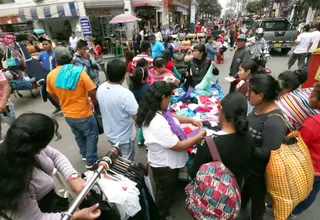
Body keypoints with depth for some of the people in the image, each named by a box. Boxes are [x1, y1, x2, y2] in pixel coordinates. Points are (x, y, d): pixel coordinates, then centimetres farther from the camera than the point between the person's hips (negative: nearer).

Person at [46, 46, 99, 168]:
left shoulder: (51, 76, -5)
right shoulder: (79, 72, -18)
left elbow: (53, 95, 8)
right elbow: (92, 92, -18)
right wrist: (94, 103, 2)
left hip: (67, 114, 5)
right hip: (83, 113, -5)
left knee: (78, 135, 26)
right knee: (91, 135, 14)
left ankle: (84, 155, 45)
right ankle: (91, 161, 21)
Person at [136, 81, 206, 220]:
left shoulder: (155, 112, -11)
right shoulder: (158, 124, -41)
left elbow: (172, 117, 10)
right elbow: (178, 146, -31)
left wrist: (191, 120, 0)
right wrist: (200, 136, -19)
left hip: (166, 162, 9)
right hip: (165, 165, -9)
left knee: (165, 191, 34)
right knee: (165, 192, 21)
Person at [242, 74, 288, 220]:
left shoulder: (274, 121, -33)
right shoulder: (259, 107, -7)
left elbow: (267, 153, -30)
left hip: (258, 170, -8)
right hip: (246, 163, 8)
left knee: (256, 197, 21)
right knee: (244, 187, 33)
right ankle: (241, 204, 62)